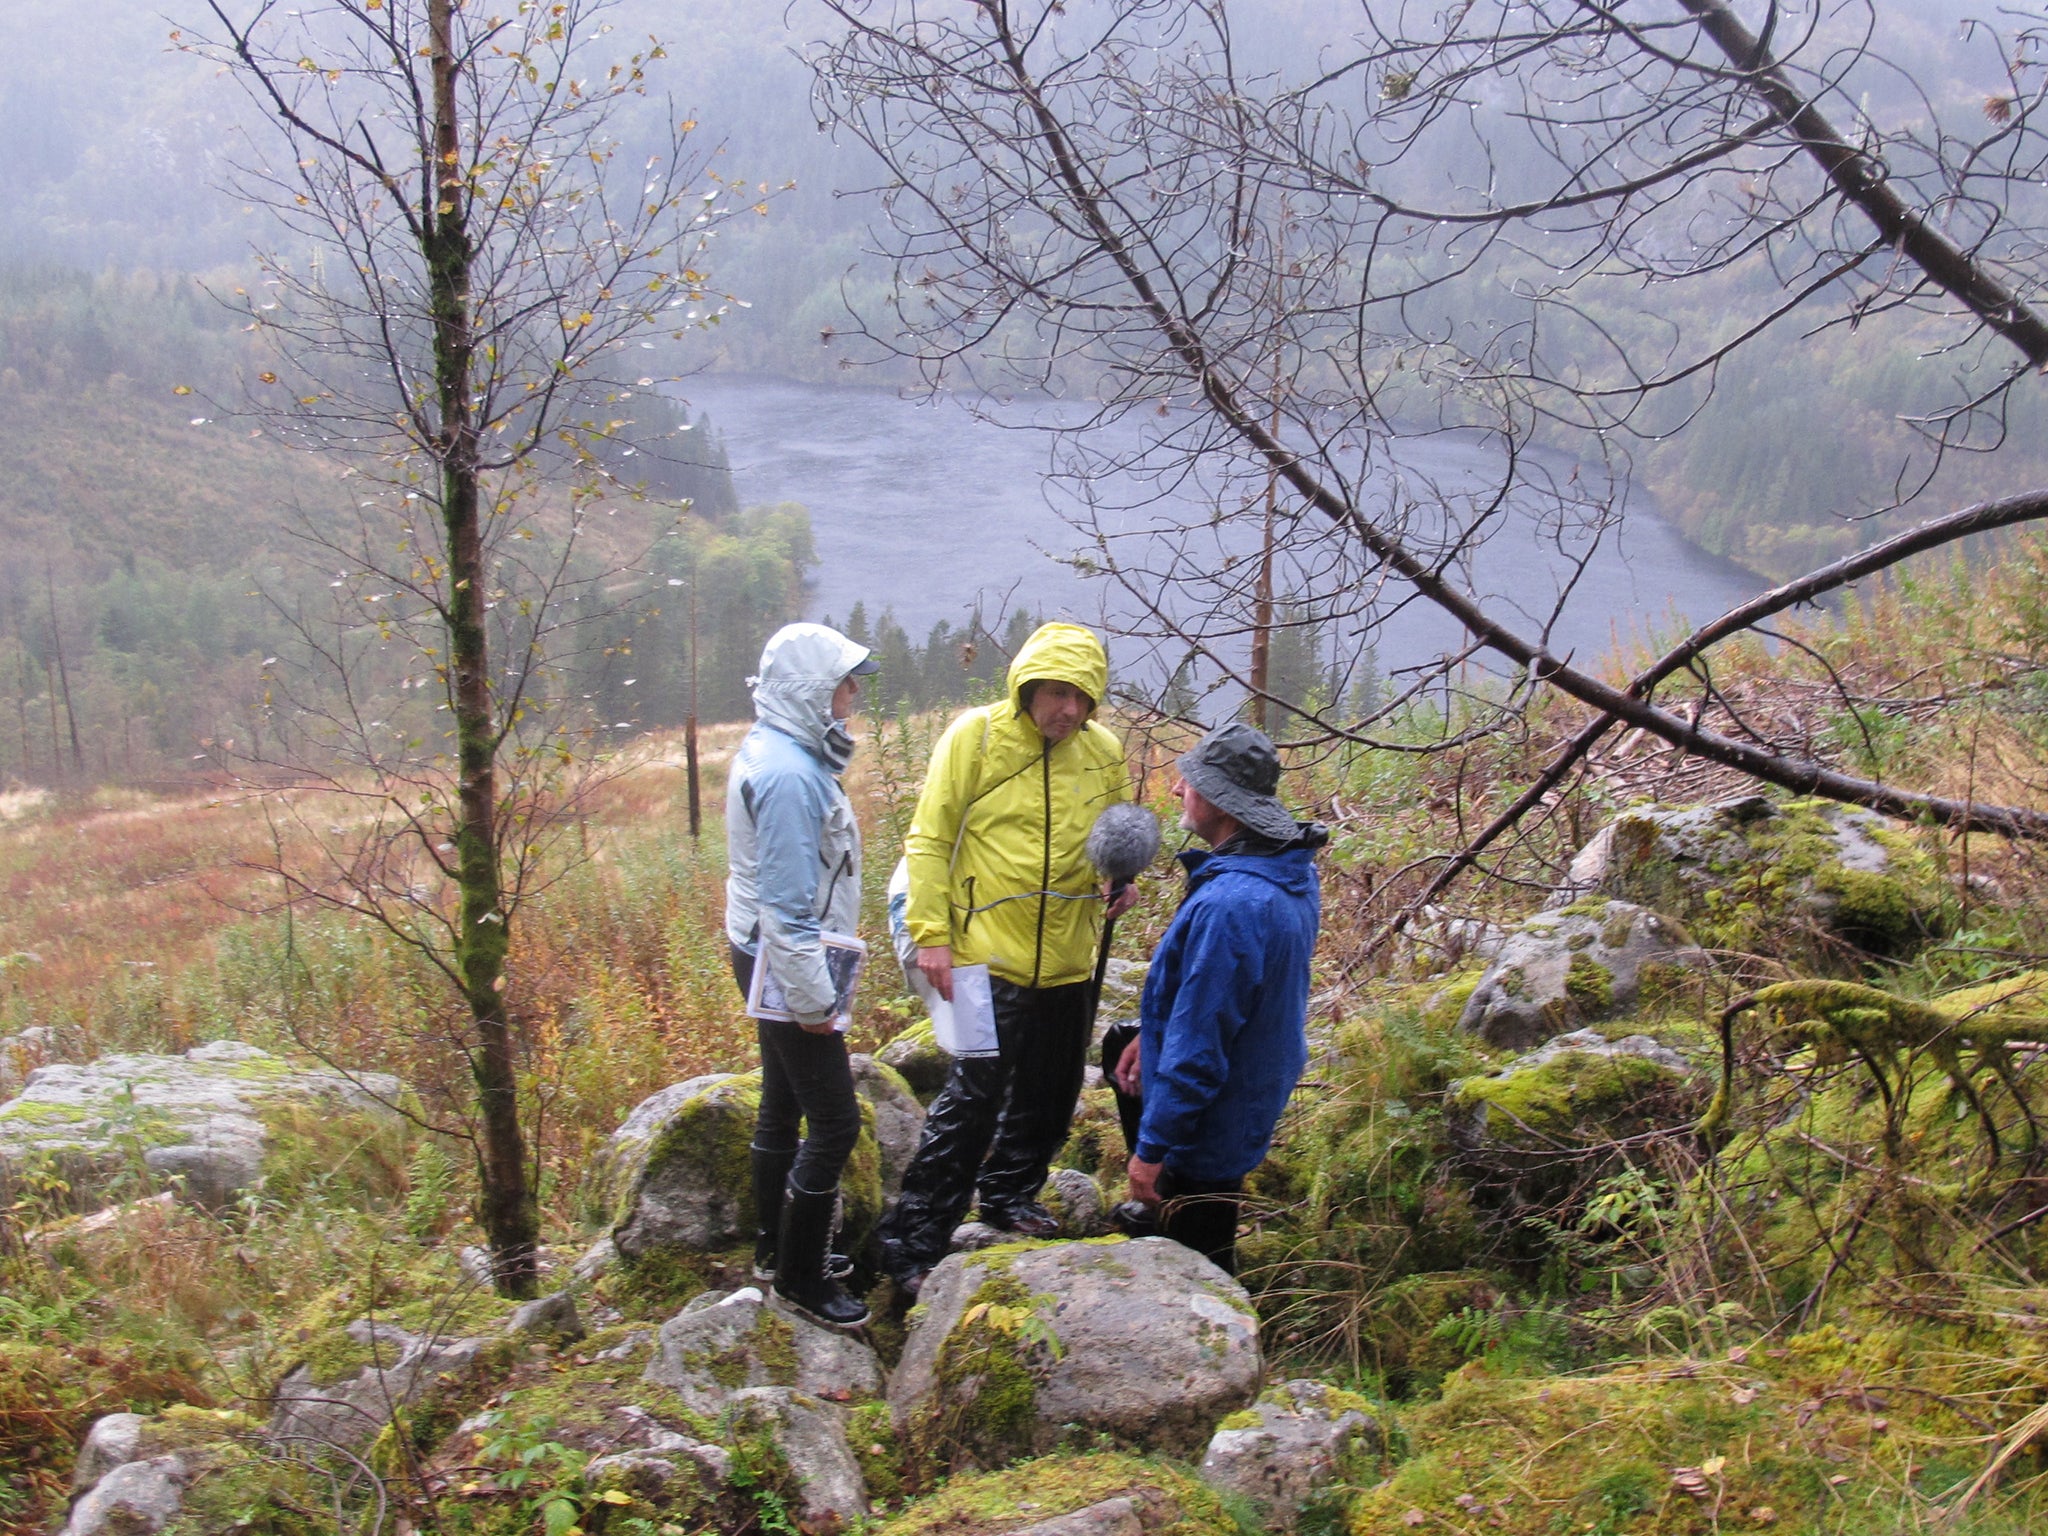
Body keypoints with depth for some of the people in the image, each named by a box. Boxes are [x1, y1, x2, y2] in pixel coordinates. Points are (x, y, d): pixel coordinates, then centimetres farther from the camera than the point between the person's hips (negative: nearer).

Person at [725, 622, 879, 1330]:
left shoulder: (776, 752, 9)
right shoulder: (788, 773, -24)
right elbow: (786, 904, -24)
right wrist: (812, 997, -20)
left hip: (770, 959, 11)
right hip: (786, 963, -11)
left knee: (783, 1108, 20)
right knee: (834, 1120, -4)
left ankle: (774, 1250, 33)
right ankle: (801, 1277, 7)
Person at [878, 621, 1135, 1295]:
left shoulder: (1105, 751, 3)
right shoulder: (976, 736, -10)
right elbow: (929, 840, -7)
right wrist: (931, 934, -13)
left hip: (1068, 959, 6)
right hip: (989, 954, -5)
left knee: (1051, 1093, 17)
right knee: (973, 1096, -9)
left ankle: (1010, 1194, 40)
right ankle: (911, 1244, -1)